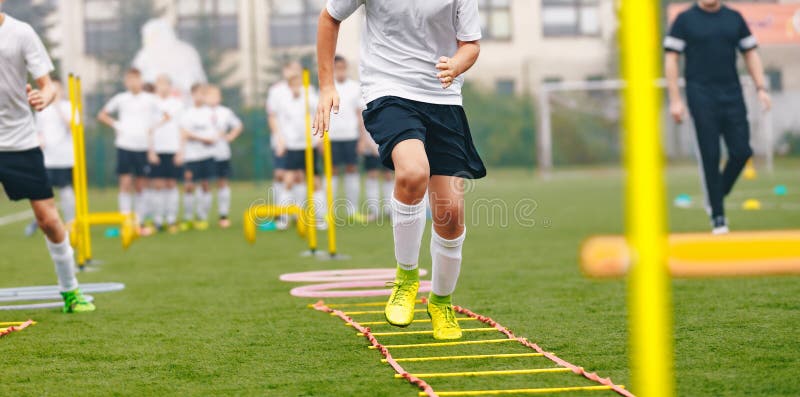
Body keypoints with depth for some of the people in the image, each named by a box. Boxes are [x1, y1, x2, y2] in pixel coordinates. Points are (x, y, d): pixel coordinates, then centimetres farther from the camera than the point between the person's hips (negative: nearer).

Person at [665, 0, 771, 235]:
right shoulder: (685, 20, 2)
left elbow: (750, 54, 17)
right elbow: (671, 59, 0)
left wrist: (761, 88, 5)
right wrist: (675, 100, -7)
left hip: (732, 94, 3)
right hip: (701, 95, -3)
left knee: (741, 151, -5)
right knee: (710, 156, -5)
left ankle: (716, 197, 18)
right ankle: (717, 215, 4)